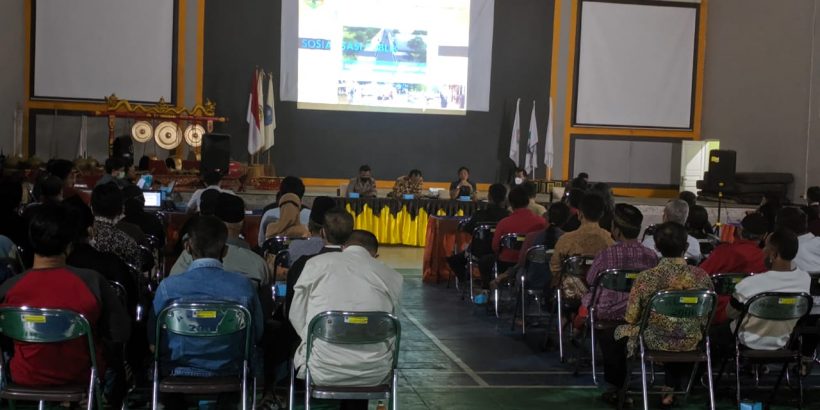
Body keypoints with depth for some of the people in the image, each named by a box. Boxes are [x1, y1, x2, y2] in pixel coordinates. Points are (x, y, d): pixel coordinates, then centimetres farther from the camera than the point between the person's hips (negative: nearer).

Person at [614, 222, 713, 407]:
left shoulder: (646, 277, -21)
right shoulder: (701, 276, -13)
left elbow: (631, 318, -11)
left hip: (654, 343, -2)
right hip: (691, 343, 3)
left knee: (618, 332, 28)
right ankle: (672, 389, 45)